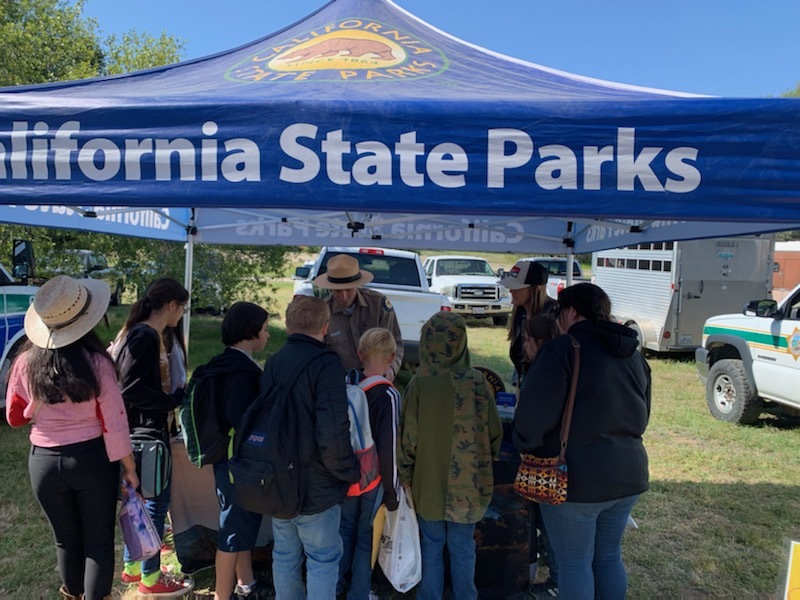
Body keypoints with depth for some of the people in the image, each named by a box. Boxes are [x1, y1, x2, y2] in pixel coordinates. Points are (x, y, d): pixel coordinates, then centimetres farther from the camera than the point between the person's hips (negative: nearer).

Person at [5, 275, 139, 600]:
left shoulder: (25, 363, -8)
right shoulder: (96, 362, -17)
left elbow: (14, 417, 7)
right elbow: (114, 423, -14)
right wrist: (130, 467, -3)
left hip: (44, 462, 4)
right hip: (93, 459, -3)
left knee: (66, 540, 21)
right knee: (99, 541, 12)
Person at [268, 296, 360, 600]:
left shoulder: (273, 363, 1)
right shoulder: (325, 364, -20)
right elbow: (332, 435, -26)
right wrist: (352, 471, -11)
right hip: (317, 488, -6)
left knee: (285, 555, 20)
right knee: (323, 560, 10)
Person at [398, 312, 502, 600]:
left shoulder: (419, 382, -16)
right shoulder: (476, 381, -12)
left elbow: (408, 437, -10)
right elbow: (495, 432, -3)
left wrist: (406, 475, 4)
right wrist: (483, 463, 15)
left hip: (428, 481, -1)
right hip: (468, 482, 1)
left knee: (432, 546, 16)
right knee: (463, 548, 16)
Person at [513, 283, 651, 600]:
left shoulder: (563, 350, -16)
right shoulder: (633, 354, 9)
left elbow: (534, 416, -20)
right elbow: (642, 416, 18)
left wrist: (527, 446, -2)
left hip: (575, 478, -7)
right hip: (628, 475, 7)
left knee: (575, 563, 8)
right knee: (609, 557, 22)